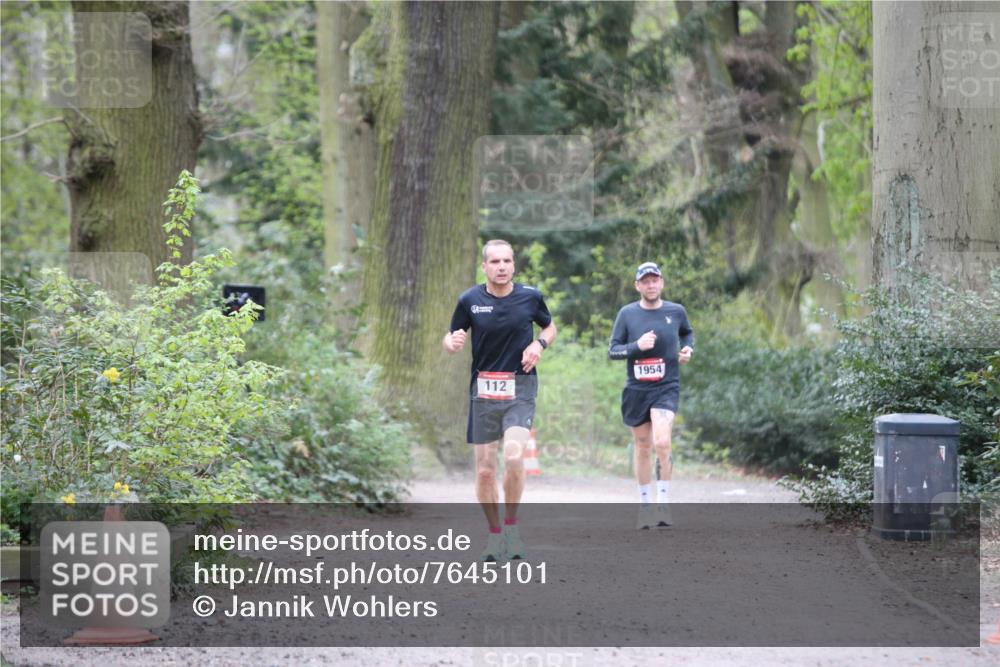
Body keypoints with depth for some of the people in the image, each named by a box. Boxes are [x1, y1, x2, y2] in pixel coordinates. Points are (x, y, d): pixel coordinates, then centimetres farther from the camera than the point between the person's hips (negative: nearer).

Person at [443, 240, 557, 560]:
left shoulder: (530, 297, 0)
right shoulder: (469, 300, -1)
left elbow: (549, 327, 17)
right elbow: (449, 340, 8)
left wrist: (539, 344, -4)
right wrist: (453, 342, -16)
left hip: (520, 388, -1)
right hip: (483, 389, 1)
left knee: (513, 456, -23)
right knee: (485, 469, 3)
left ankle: (511, 524, -3)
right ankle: (495, 534, 21)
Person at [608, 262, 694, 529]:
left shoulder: (676, 311, 2)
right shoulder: (627, 314, 0)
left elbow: (687, 333, 23)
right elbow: (612, 351, -1)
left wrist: (687, 348, 2)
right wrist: (637, 346, -17)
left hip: (666, 388, -1)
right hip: (636, 389, 2)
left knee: (662, 442, -20)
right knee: (643, 447, 10)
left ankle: (663, 504, -9)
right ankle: (645, 505, 23)